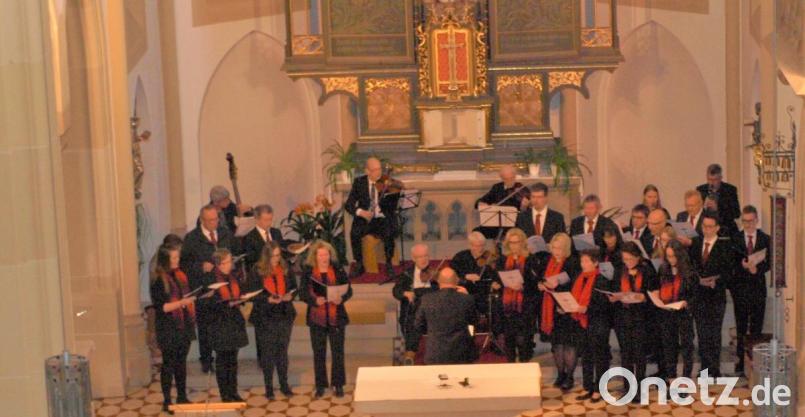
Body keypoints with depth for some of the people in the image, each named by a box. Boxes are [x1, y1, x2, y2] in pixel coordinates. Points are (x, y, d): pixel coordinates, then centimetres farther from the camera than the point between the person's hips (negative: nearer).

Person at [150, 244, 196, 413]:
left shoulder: (180, 275, 6)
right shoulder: (158, 280, -13)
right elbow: (160, 307, -17)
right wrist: (181, 302, -25)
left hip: (184, 327, 6)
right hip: (168, 330, -6)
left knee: (181, 363, 14)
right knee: (169, 364, 2)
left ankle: (182, 397, 25)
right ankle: (167, 401, 11)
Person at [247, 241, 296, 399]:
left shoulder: (286, 270, 3)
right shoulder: (256, 271, -6)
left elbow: (294, 288, 10)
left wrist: (290, 296, -12)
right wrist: (268, 299, -22)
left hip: (284, 315, 3)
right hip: (265, 317, -3)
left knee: (282, 350, 10)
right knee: (267, 352, 3)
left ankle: (284, 384, 21)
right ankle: (269, 387, 14)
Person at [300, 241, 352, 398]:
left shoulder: (338, 271, 1)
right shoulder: (308, 272, 0)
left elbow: (349, 290, 0)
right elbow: (302, 293, -4)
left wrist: (341, 298, -21)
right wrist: (315, 300, -22)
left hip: (336, 317, 0)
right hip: (317, 318, 0)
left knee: (337, 351, 3)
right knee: (319, 353, 6)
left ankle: (338, 384, 14)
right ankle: (320, 385, 16)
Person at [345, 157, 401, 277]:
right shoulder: (359, 182, 4)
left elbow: (393, 206, -9)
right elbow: (348, 204, 0)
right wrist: (360, 212, -20)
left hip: (383, 220, -1)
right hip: (364, 219, 1)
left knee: (389, 233, -32)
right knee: (354, 233, -29)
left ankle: (388, 264, -9)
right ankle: (359, 265, -9)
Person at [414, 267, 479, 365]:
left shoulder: (427, 299, -6)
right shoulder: (466, 299, -7)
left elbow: (418, 327, 4)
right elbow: (473, 322, 11)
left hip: (434, 356, 1)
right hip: (461, 355, -1)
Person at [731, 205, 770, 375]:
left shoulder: (765, 239, 3)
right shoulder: (735, 239, 2)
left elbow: (769, 262, -2)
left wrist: (757, 269, -19)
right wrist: (742, 266, -16)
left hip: (758, 286, 0)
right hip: (740, 286, 0)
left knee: (756, 326, 3)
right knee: (741, 326, 5)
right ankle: (741, 360, 10)